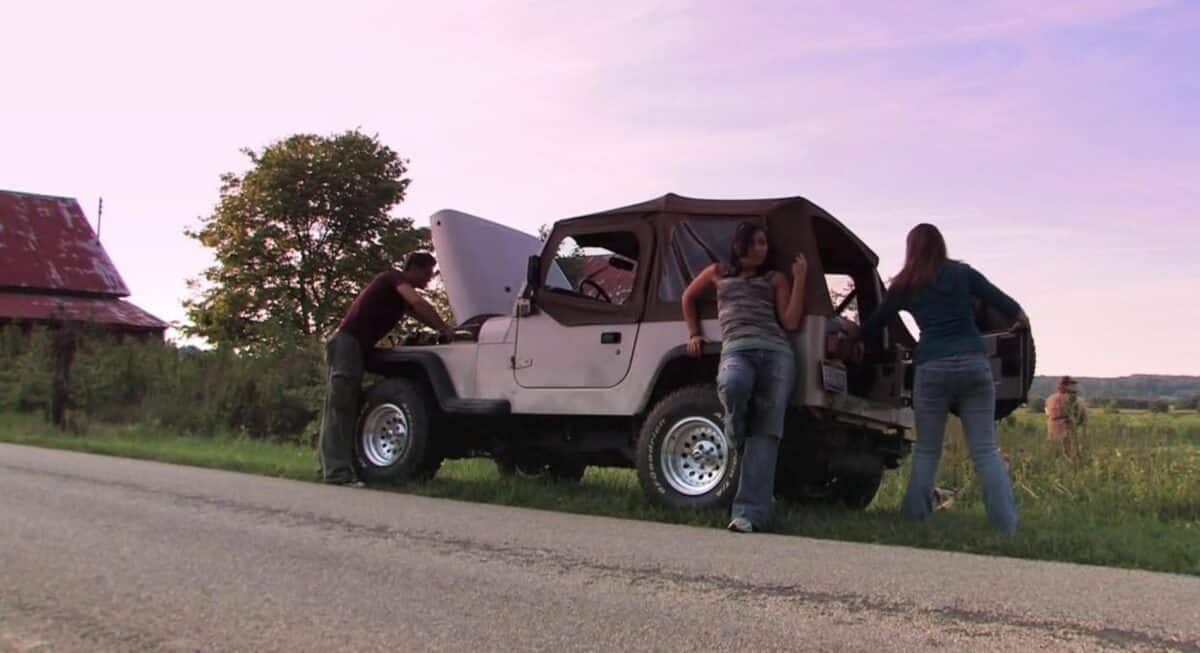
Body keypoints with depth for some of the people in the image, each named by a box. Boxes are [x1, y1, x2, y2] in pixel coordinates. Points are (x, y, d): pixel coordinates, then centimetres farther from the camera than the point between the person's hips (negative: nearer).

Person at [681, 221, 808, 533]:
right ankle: (736, 436, -6)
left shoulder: (775, 279, 23)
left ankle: (750, 511, -21)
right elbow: (688, 297, 39)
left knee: (766, 433, -16)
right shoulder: (718, 273, 25)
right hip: (736, 351, -1)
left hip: (776, 352, 1)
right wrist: (694, 334, 29)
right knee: (733, 384, -39)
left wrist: (799, 279, 8)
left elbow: (791, 322, 11)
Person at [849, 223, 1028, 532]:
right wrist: (1020, 317, 27)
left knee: (926, 450, 10)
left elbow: (875, 320, 20)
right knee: (986, 450, 3)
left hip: (932, 367, 0)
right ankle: (1006, 524, -1)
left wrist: (852, 342, 37)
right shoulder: (963, 273, 9)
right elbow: (999, 298, 7)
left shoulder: (904, 287, 10)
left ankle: (917, 519, 9)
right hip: (974, 363, 1)